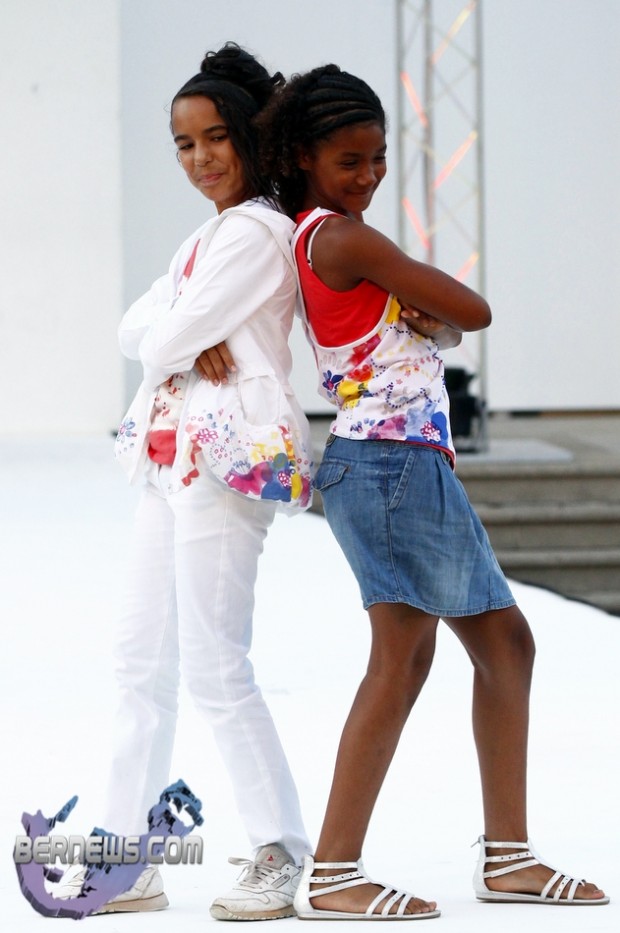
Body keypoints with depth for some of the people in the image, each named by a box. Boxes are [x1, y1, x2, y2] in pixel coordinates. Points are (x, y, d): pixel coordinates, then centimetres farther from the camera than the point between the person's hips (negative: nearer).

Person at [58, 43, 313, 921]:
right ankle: (129, 856, 16)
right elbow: (138, 332, 10)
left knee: (215, 665, -8)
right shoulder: (208, 235, 20)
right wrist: (190, 342, -8)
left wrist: (175, 336, 5)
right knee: (143, 658, 10)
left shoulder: (257, 233, -11)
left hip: (229, 456, -10)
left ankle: (280, 855, -1)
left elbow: (172, 338, -16)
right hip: (174, 456, 10)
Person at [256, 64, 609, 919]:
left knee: (503, 641, 14)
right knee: (402, 656, -12)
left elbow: (441, 325, 13)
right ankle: (331, 875, -11)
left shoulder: (320, 237, 15)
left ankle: (507, 855, 19)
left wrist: (420, 314, -8)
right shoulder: (344, 241, -15)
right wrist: (432, 307, 7)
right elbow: (471, 312, -13)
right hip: (388, 461, -11)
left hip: (418, 464, 11)